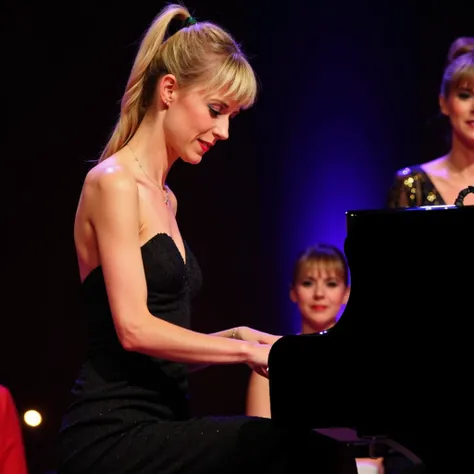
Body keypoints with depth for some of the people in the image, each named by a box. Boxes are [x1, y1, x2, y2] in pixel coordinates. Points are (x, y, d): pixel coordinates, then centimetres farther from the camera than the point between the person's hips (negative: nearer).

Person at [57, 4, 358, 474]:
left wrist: (234, 337, 9)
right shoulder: (113, 183, -5)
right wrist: (246, 349, -13)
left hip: (155, 425, 9)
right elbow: (133, 328, -16)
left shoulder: (165, 199, 22)